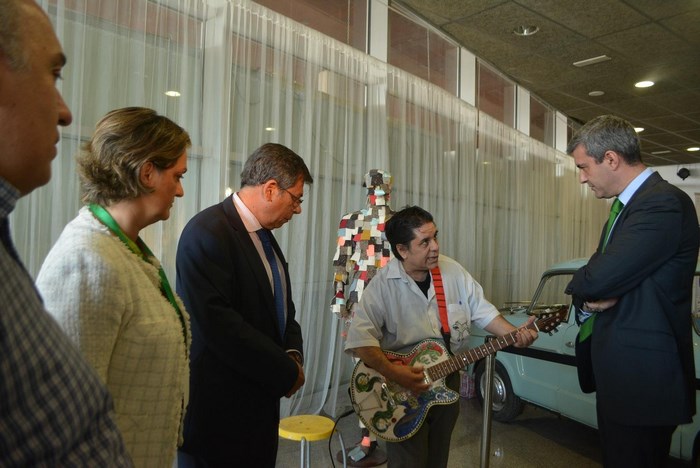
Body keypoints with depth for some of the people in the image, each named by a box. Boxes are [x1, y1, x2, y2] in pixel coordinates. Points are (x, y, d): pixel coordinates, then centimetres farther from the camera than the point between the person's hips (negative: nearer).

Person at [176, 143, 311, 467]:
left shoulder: (264, 236, 8)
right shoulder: (207, 232, -18)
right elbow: (217, 321, -26)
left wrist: (293, 354, -4)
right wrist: (286, 371, -18)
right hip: (220, 408, -8)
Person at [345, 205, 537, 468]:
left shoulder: (453, 272, -3)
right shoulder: (384, 285, -20)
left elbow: (482, 310, 4)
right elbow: (360, 338, -27)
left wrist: (514, 334, -10)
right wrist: (393, 373, -35)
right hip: (403, 387, -5)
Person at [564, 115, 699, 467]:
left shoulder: (664, 203, -19)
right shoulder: (630, 205, 13)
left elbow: (597, 278, -26)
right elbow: (597, 278, 13)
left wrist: (582, 289, -3)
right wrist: (589, 300, -10)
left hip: (643, 382, -9)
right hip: (621, 374, 10)